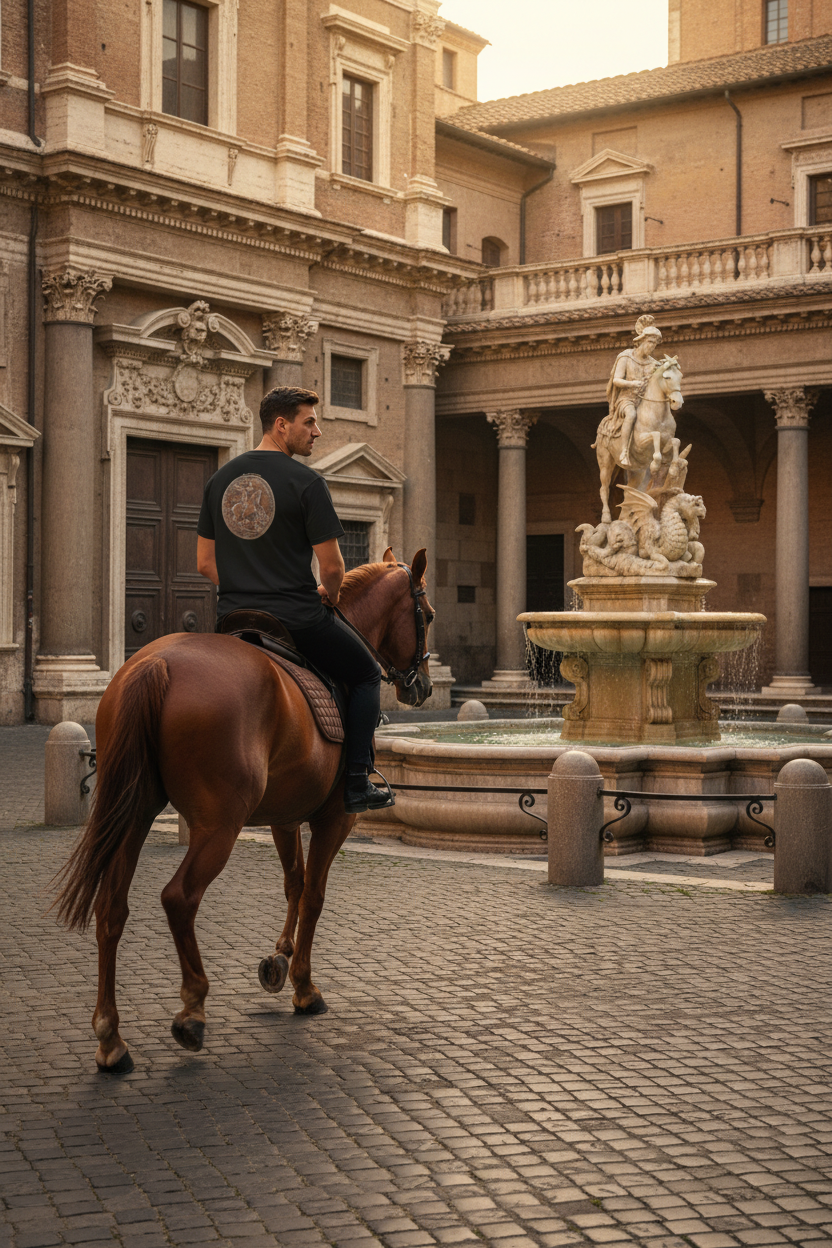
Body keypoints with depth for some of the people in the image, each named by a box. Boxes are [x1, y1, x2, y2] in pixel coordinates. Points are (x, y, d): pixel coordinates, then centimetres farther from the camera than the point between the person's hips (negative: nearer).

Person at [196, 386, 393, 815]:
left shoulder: (220, 479, 9)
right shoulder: (307, 482, -11)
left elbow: (205, 563, 11)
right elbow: (332, 566, -12)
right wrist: (328, 597, 9)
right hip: (297, 618, -5)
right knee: (366, 675, 15)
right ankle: (356, 785, 9)